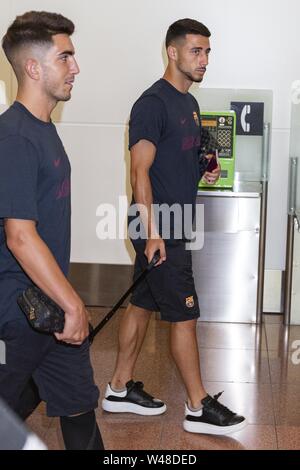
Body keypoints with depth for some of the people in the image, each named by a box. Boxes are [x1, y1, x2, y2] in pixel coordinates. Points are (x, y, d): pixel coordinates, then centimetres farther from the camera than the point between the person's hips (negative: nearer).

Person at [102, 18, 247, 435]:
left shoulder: (190, 103, 14)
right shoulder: (153, 103, -15)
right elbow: (140, 171, -19)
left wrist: (205, 172, 5)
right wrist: (152, 233, -23)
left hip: (173, 226, 9)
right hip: (159, 229, -9)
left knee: (142, 304, 14)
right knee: (184, 315, -3)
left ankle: (120, 389, 26)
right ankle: (199, 408, 8)